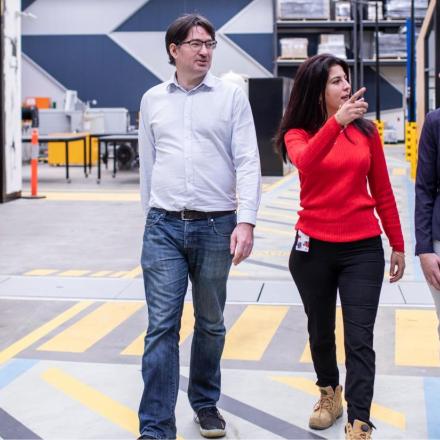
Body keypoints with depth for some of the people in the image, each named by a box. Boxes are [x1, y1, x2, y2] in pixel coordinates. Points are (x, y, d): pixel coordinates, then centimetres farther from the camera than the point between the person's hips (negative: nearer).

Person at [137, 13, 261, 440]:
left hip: (216, 226, -1)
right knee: (162, 326, -4)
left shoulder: (232, 95, 1)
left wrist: (246, 220, -14)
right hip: (165, 227, 1)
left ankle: (205, 402, 32)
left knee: (210, 323, 12)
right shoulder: (152, 99, 8)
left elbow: (247, 162, -4)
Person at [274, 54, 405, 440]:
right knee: (321, 332, 17)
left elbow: (382, 192, 8)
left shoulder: (366, 131, 2)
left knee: (359, 339, -7)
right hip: (314, 248, 0)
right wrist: (337, 122, -40)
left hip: (363, 248, 0)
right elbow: (306, 162, -27)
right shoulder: (298, 133, -2)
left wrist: (398, 244, 9)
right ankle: (330, 393, 41)